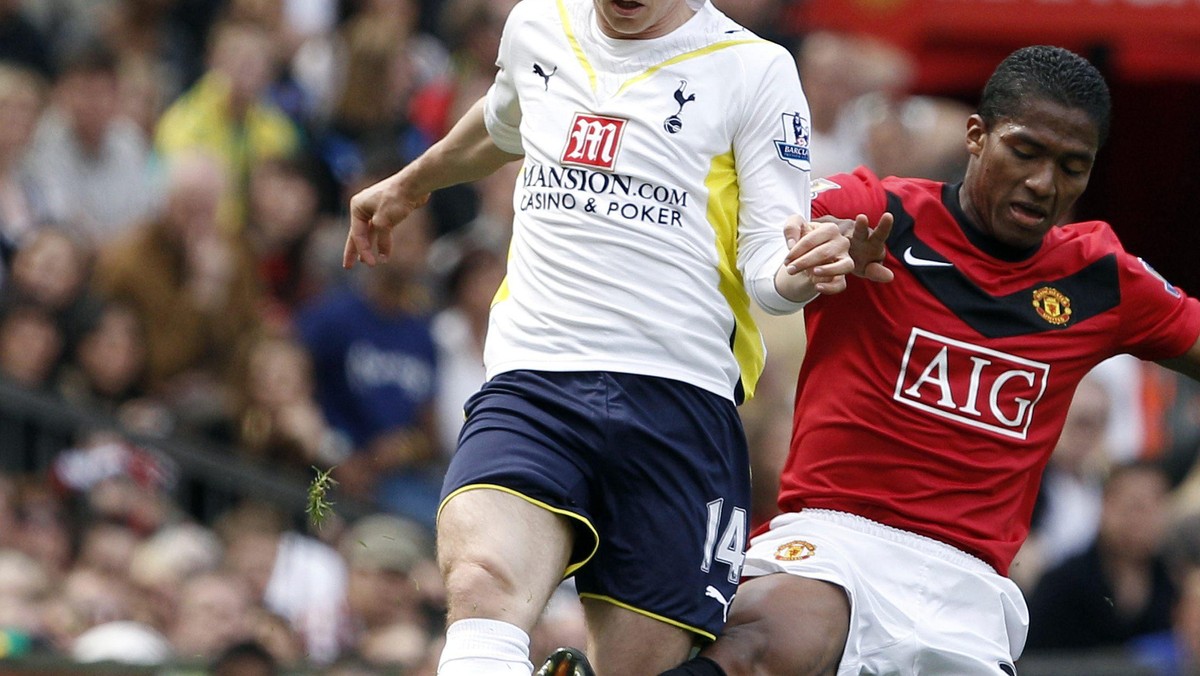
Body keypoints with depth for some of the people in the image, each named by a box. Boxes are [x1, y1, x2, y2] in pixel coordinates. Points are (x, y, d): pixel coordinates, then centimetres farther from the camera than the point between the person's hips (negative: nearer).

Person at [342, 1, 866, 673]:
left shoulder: (756, 69, 3)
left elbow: (767, 257, 3)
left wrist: (797, 272, -21)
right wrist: (409, 185, 54)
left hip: (678, 399, -1)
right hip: (531, 384, 1)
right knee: (481, 583, -29)